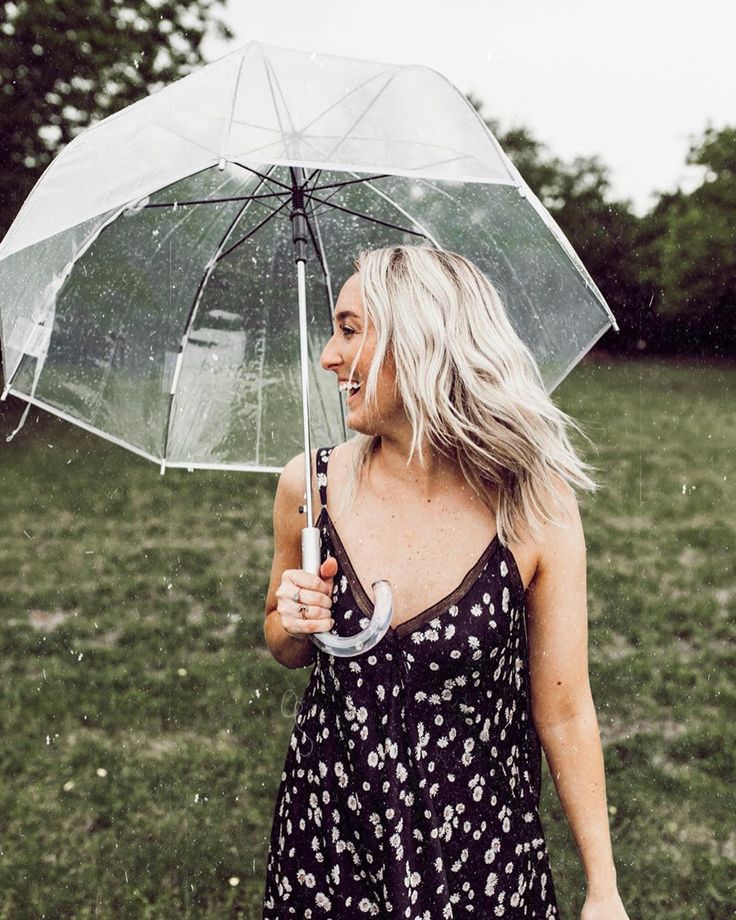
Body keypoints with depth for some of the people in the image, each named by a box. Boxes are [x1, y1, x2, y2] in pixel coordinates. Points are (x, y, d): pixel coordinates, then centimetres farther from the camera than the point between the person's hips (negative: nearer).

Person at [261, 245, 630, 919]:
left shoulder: (537, 509, -17)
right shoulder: (309, 486, -10)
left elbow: (564, 715, -8)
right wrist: (292, 626, -15)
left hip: (481, 854, -2)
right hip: (327, 838, 3)